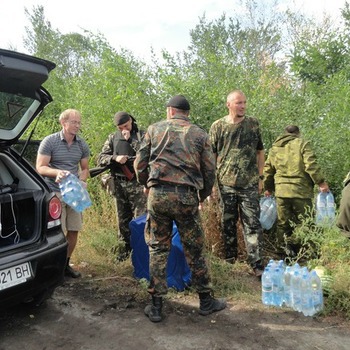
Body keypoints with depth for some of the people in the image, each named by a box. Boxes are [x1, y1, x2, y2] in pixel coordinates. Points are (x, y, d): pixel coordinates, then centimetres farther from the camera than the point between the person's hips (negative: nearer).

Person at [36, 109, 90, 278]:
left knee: (73, 231, 7)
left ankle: (65, 264, 24)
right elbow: (40, 168, -7)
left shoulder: (82, 145, 7)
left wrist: (81, 181, -5)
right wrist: (56, 172, -26)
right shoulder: (49, 141, -6)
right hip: (54, 193, -5)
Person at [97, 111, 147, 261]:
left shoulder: (142, 135, 3)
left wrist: (130, 139, -14)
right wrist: (115, 158, -12)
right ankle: (127, 247, 26)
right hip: (119, 184, 4)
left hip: (137, 183, -4)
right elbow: (100, 159, 6)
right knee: (122, 218, 12)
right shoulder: (112, 138, 12)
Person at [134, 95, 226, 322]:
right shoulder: (200, 134, 8)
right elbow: (210, 170, 8)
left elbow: (140, 163, 8)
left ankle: (156, 305, 16)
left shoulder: (155, 129, 9)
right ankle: (206, 300, 24)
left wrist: (147, 185, 26)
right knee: (195, 250, 11)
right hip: (186, 195, 0)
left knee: (158, 249, 10)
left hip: (157, 194, 1)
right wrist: (203, 196, 24)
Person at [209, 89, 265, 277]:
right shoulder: (218, 126, 3)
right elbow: (211, 156, 4)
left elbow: (260, 152, 13)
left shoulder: (253, 124, 7)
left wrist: (260, 177, 9)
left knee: (252, 224, -2)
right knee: (228, 223, 9)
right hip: (225, 183, 0)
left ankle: (257, 265, 3)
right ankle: (229, 260, 24)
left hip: (249, 184, 0)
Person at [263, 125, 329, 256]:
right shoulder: (302, 144, 1)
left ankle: (283, 251, 15)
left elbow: (268, 170, 17)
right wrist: (321, 182, -6)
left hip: (281, 191, 4)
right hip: (300, 191, -4)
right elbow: (311, 165, -10)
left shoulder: (274, 148, 15)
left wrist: (268, 188, 25)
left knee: (282, 223, 11)